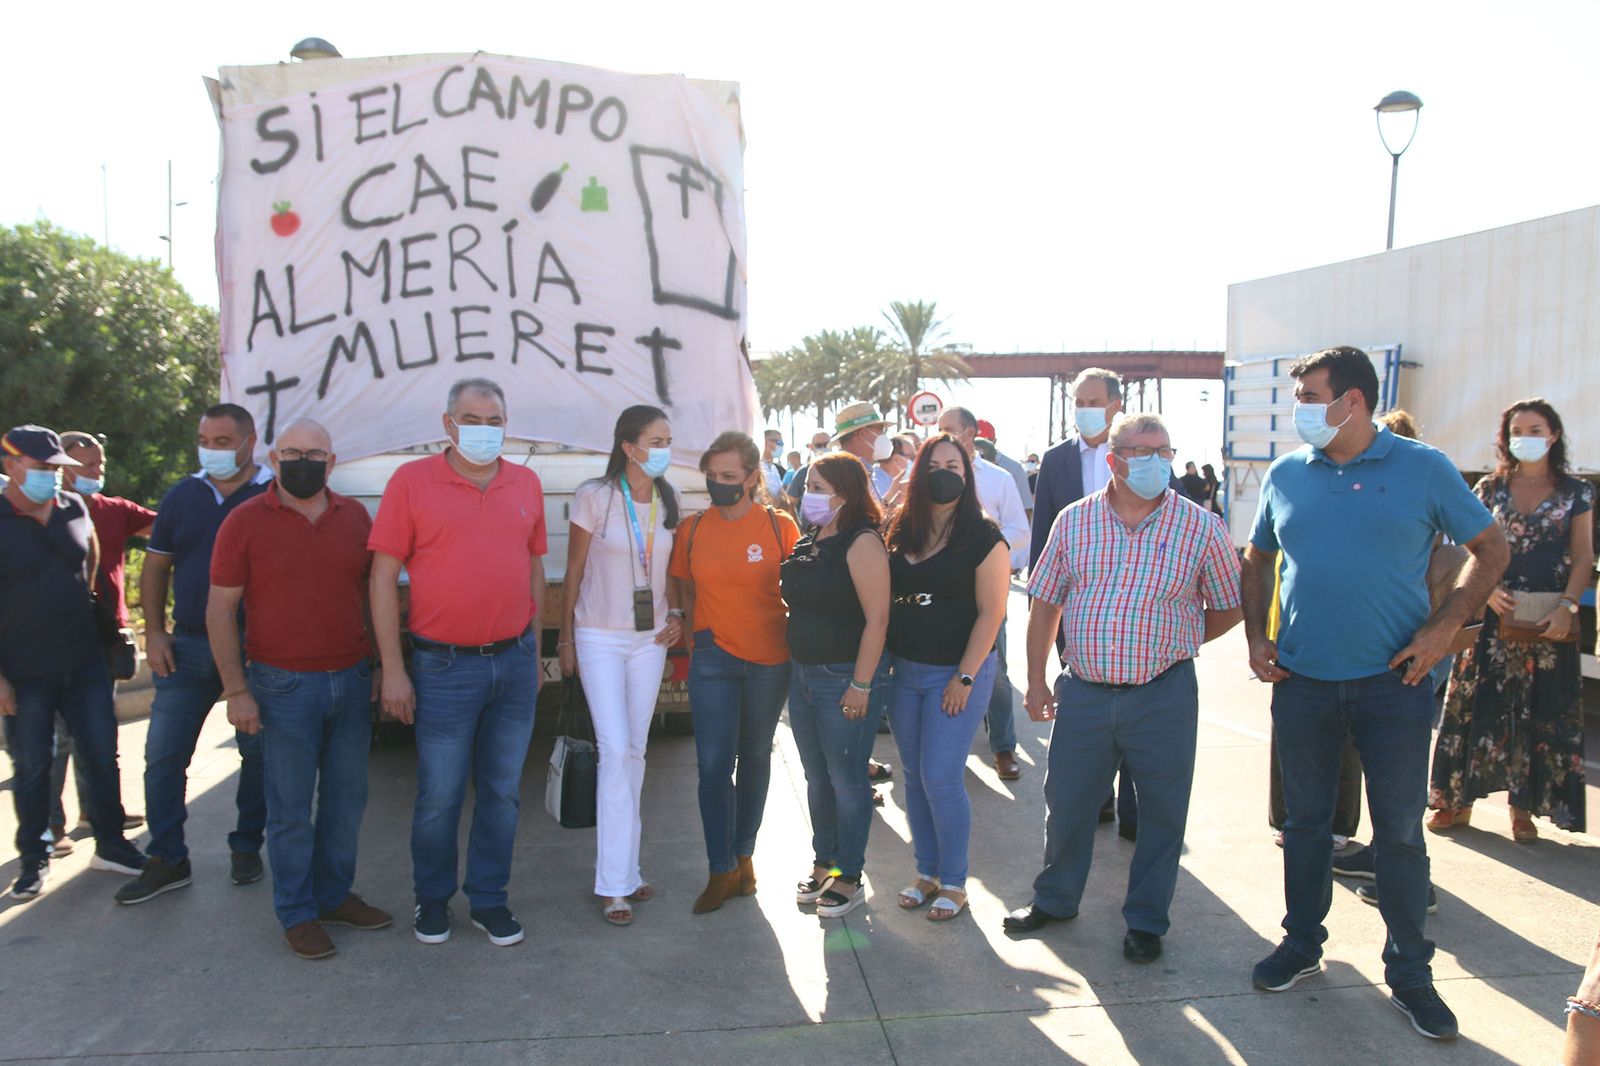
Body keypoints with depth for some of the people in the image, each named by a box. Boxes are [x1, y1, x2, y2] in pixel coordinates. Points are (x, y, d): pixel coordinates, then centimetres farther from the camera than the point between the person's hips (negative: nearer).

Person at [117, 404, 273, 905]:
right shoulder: (182, 496, 7)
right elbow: (156, 567, 12)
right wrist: (155, 631, 2)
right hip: (188, 645, 4)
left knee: (257, 754, 7)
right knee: (163, 755, 4)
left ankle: (246, 847, 24)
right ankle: (167, 860, 15)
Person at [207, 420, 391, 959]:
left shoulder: (354, 516, 6)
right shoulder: (245, 521, -5)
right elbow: (220, 609, -4)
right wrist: (236, 691, -9)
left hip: (351, 680, 4)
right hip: (283, 687, -4)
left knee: (347, 798, 13)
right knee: (291, 807, 6)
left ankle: (336, 894, 29)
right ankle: (297, 913, 20)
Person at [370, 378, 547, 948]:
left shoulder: (526, 483, 7)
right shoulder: (412, 480, -4)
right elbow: (383, 575, -5)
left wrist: (534, 650, 13)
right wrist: (392, 669, -8)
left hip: (514, 661, 4)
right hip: (444, 666, -3)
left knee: (502, 791, 12)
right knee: (439, 795, 6)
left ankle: (488, 899, 28)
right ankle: (432, 899, 28)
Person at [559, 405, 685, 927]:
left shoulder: (667, 501, 5)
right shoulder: (594, 496, -9)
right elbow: (574, 571, -4)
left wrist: (676, 614, -2)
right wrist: (566, 639, -3)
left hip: (651, 638, 5)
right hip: (600, 638, -5)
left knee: (635, 751, 9)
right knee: (616, 751, -10)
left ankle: (624, 868, 21)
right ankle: (615, 883, -1)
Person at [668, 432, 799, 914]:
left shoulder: (780, 526, -7)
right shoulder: (693, 530, -1)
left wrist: (793, 639, 1)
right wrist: (700, 629, 4)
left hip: (769, 660, -1)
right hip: (713, 658, 1)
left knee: (755, 757, 13)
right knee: (713, 764, -2)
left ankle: (743, 855, 30)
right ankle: (722, 871, 10)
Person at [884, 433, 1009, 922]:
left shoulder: (983, 538, -9)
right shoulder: (900, 534, 6)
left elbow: (991, 612, -11)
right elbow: (885, 601, 11)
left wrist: (965, 678, -14)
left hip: (957, 672, -5)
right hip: (904, 671, 5)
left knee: (940, 778, -5)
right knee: (914, 777, 11)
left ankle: (954, 882, 14)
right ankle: (927, 872, 27)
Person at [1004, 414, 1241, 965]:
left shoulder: (1201, 526, -4)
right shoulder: (1074, 520, 2)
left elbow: (1228, 608, 7)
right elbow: (1045, 603, 8)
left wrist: (1170, 646, 5)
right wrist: (1036, 680, 6)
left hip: (1163, 696, -1)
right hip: (1083, 689, 2)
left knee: (1161, 812, 10)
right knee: (1066, 801, 13)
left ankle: (1146, 920, 29)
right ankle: (1054, 899, 35)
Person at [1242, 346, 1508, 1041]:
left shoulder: (1423, 468, -4)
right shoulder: (1285, 476, 4)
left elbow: (1491, 550, 2)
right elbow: (1257, 560, 16)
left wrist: (1443, 629, -9)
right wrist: (1256, 637, 5)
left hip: (1393, 682, -2)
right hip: (1301, 682, 2)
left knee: (1400, 832, 6)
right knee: (1306, 821, 13)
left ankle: (1409, 972, 22)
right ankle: (1302, 944, 31)